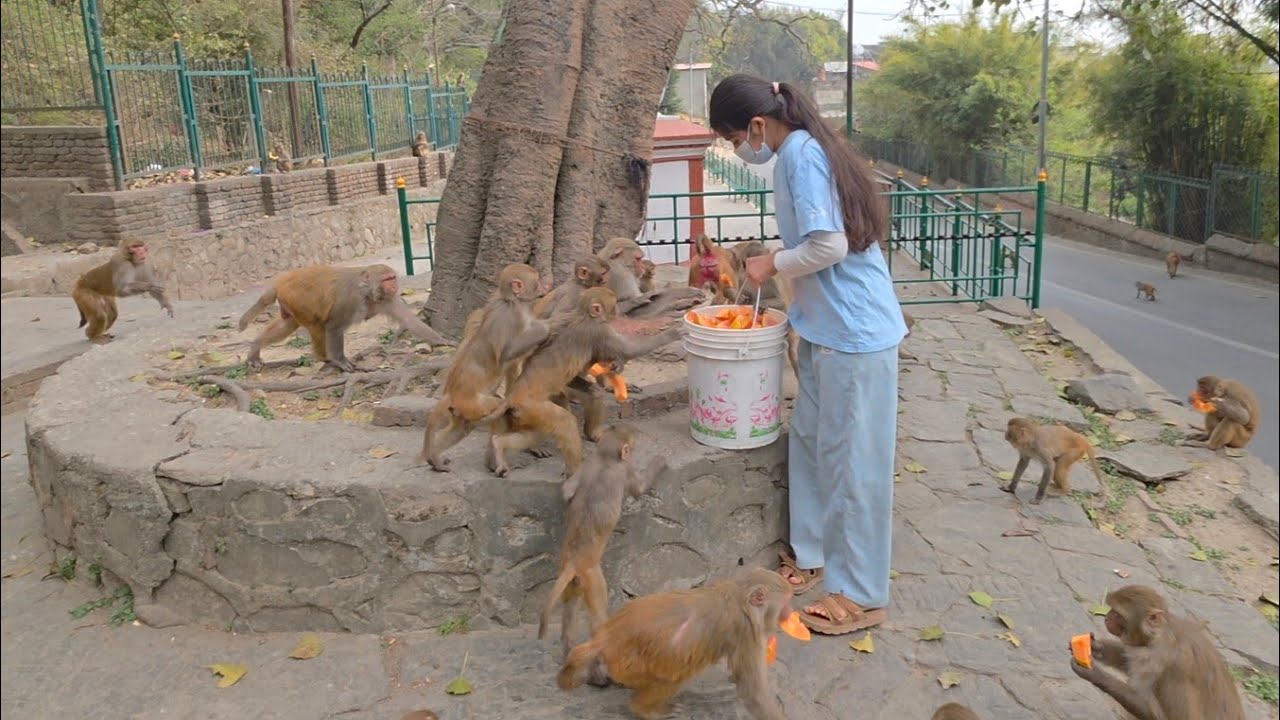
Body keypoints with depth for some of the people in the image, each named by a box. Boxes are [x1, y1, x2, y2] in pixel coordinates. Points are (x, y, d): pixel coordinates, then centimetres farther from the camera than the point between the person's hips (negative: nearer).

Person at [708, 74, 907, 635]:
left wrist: (773, 264, -9)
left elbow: (829, 246, -23)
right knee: (810, 443, 17)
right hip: (827, 328, 10)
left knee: (852, 460, -1)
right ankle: (815, 557, 33)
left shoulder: (801, 153, -16)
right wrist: (773, 264, 10)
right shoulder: (801, 150, 13)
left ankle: (861, 595, 13)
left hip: (854, 335, -10)